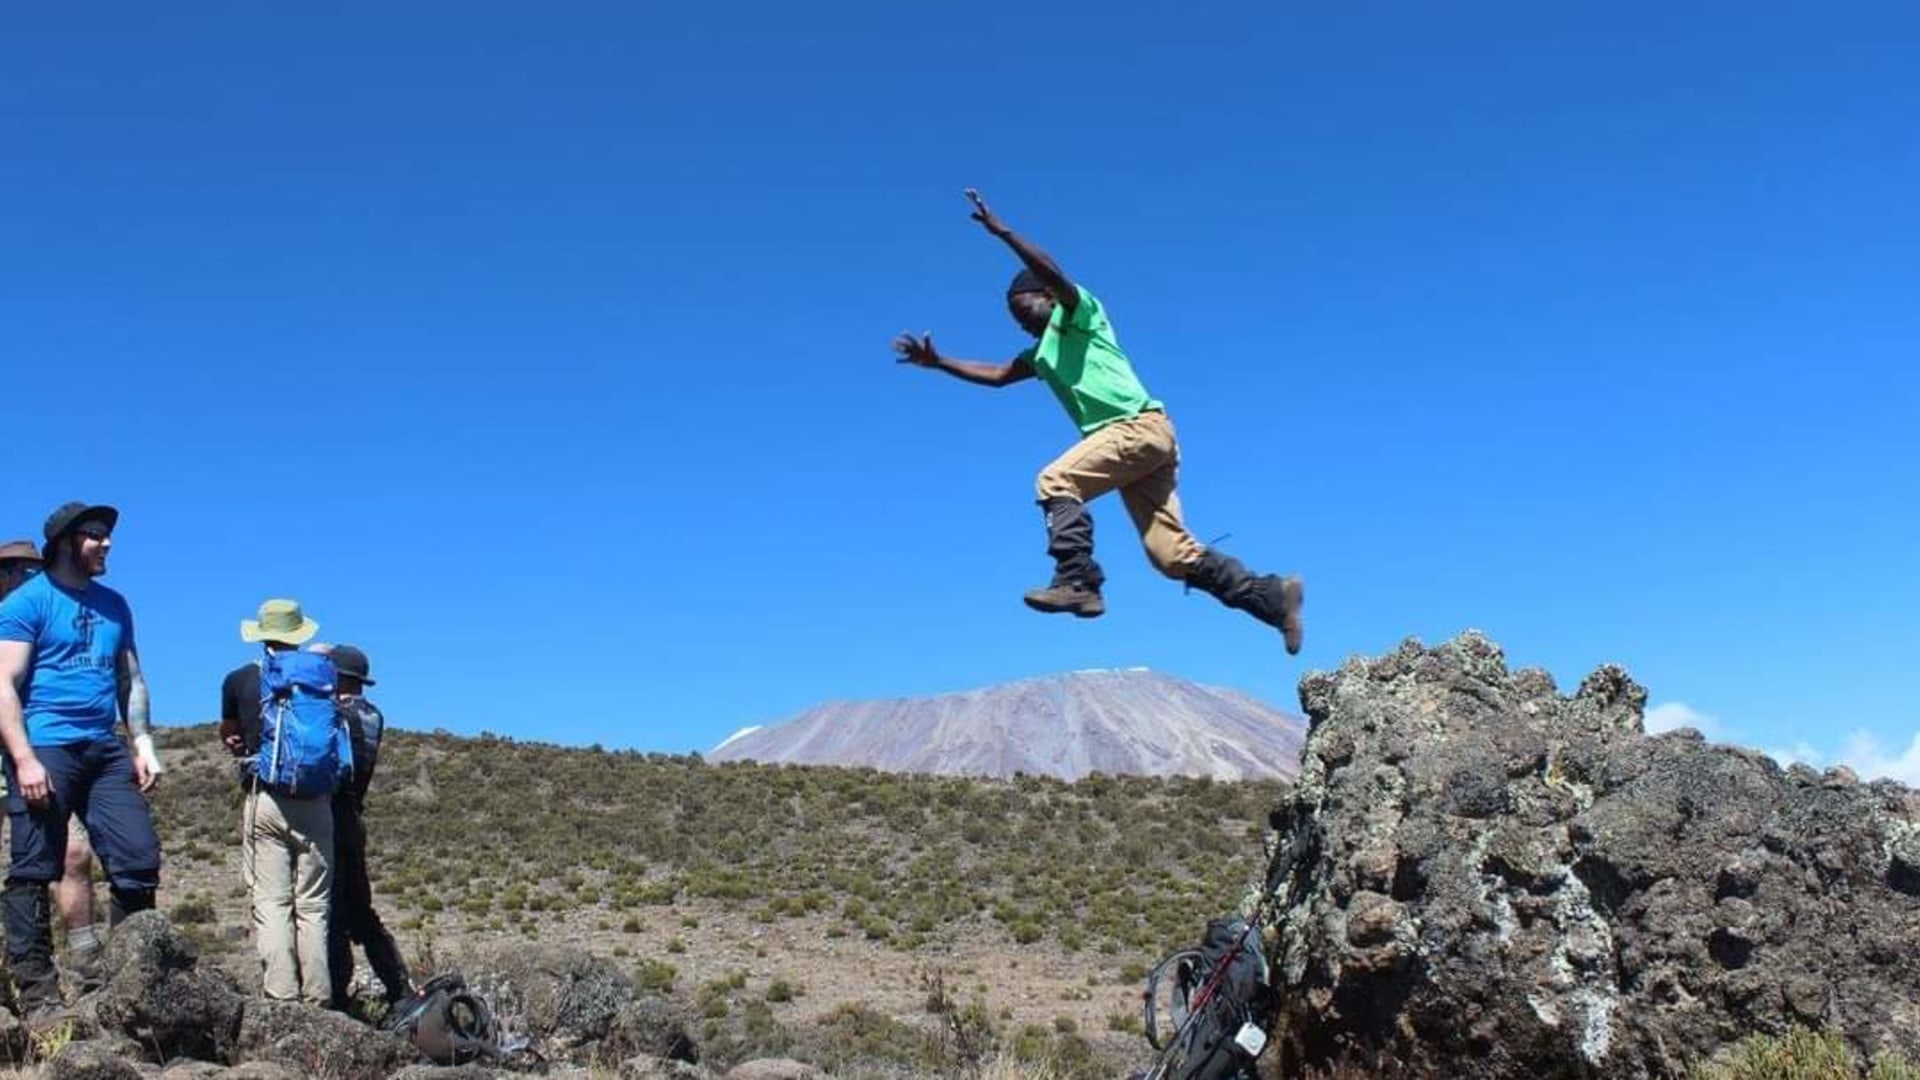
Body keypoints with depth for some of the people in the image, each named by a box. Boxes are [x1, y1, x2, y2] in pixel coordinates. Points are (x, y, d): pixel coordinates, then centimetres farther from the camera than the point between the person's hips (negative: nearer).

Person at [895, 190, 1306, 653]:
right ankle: (1274, 597, -1)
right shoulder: (1042, 353, 27)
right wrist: (937, 362, 27)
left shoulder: (1078, 312, 5)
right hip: (1136, 439, 9)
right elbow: (997, 375, 31)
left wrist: (1000, 230, -18)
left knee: (1056, 481, -19)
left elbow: (1051, 272, -14)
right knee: (1173, 553, -1)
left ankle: (1077, 582, -28)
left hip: (1140, 426, -9)